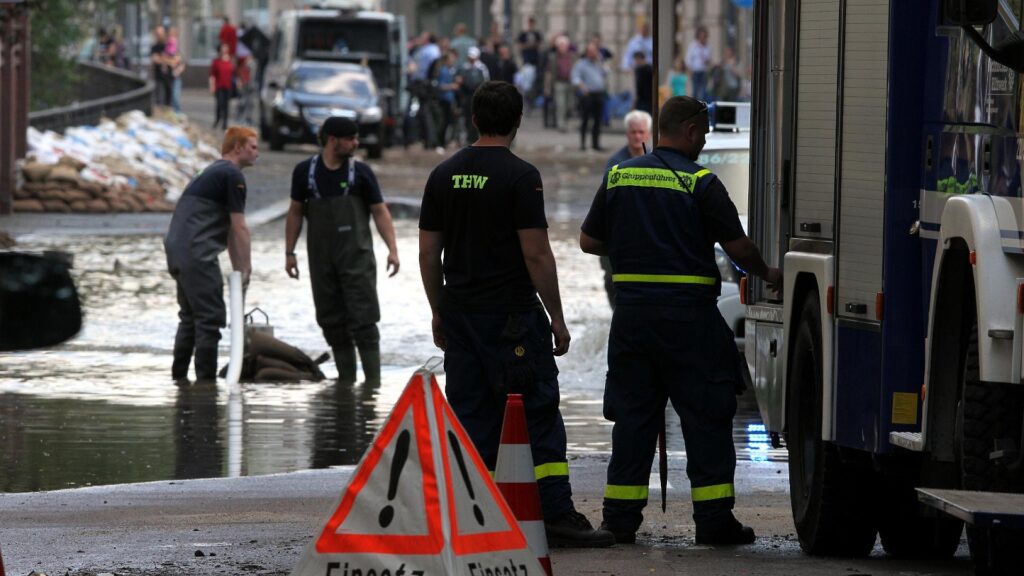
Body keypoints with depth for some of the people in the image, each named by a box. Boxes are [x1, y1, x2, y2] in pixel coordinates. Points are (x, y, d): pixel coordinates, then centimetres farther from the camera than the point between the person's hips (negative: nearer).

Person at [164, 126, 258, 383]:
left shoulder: (212, 172, 24)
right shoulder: (232, 176, -7)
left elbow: (228, 229, 26)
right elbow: (239, 229, -9)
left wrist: (237, 268, 26)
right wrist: (245, 267, -2)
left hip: (177, 251, 10)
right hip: (197, 253, -10)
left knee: (190, 316, 18)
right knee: (210, 318, -7)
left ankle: (179, 375, 20)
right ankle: (206, 379, -8)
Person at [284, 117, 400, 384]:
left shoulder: (360, 172, 0)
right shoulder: (305, 172, 4)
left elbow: (380, 211, 1)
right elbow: (295, 212, 12)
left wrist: (392, 249, -10)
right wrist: (289, 252, 9)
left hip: (357, 256, -2)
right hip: (321, 259, 2)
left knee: (363, 319, -8)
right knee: (332, 321, 5)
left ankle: (373, 380, -9)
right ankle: (346, 379, 13)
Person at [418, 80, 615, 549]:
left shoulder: (444, 175, 8)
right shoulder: (519, 176, -11)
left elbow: (428, 253, 10)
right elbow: (536, 254, -14)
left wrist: (439, 313, 19)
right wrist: (556, 317, -7)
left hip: (459, 313, 6)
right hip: (512, 316, -6)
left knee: (470, 417, 9)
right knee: (538, 415, -4)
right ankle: (557, 516, -9)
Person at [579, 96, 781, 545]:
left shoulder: (619, 177, 7)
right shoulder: (700, 183, -7)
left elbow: (589, 242, 11)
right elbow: (738, 246, -5)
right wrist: (767, 275, 14)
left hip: (632, 309, 4)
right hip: (689, 314, -4)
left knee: (632, 414, 10)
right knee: (705, 417, 1)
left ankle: (620, 518, 9)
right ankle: (714, 519, 0)